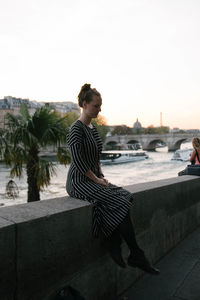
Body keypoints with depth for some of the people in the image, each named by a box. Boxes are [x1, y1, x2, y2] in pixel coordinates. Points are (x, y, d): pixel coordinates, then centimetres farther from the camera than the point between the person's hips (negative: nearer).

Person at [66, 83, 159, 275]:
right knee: (120, 203, -20)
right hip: (79, 182, -8)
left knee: (124, 196, -13)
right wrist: (96, 179, -15)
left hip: (93, 179, 8)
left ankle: (114, 249, -8)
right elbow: (78, 160, -20)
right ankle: (136, 256, -9)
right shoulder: (76, 128, -12)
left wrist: (101, 175, 7)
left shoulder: (92, 128, 15)